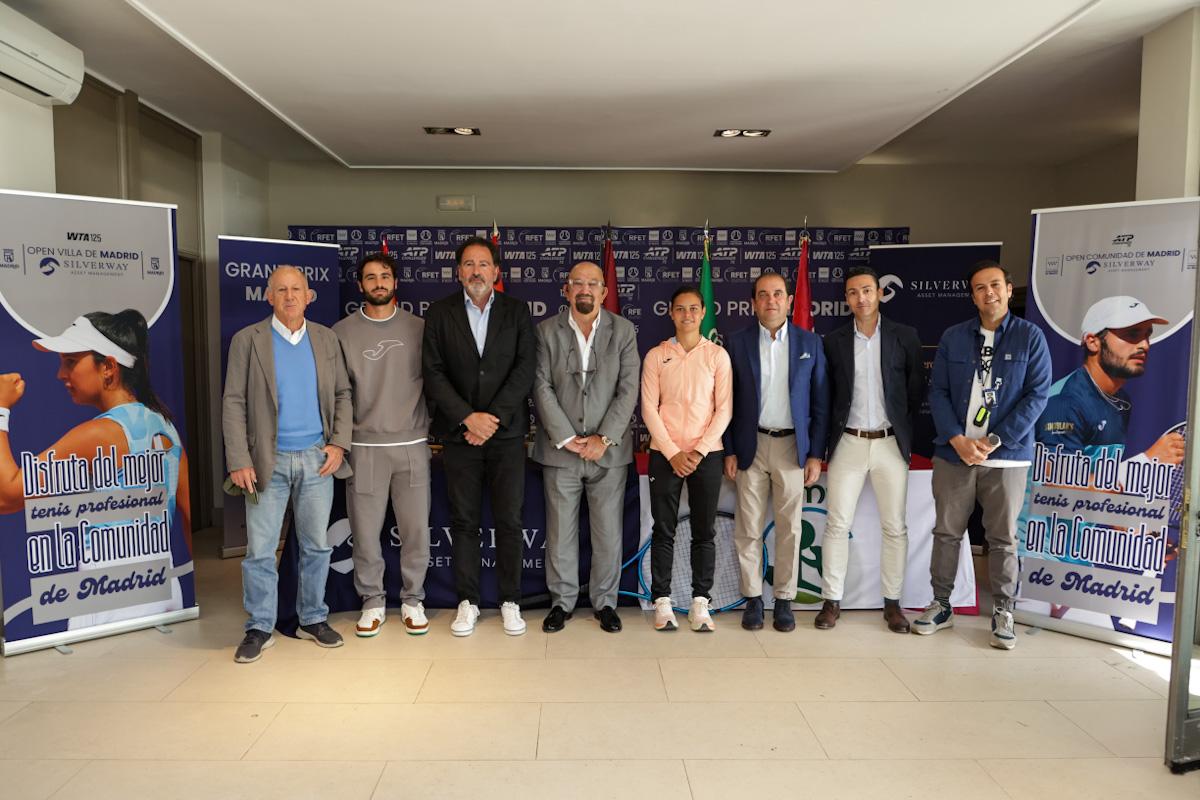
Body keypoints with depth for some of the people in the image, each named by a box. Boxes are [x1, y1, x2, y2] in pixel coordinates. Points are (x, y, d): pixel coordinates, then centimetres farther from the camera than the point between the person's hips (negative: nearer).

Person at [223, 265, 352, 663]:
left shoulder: (326, 339, 7)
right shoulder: (247, 340, -1)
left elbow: (342, 394, 9)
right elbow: (234, 403, -4)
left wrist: (339, 443, -3)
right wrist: (238, 461, -11)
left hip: (317, 458, 3)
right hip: (268, 461, -2)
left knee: (316, 545, 10)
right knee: (259, 549, 2)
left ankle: (313, 619, 25)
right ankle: (259, 628, 17)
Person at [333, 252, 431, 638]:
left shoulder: (419, 328, 6)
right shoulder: (343, 332, 4)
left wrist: (431, 426, 5)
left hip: (412, 445, 1)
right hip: (364, 446, 0)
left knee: (415, 528, 4)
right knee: (365, 530, 5)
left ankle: (412, 600, 20)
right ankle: (373, 602, 21)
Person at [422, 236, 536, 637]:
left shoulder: (517, 311, 5)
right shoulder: (440, 313, 5)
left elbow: (525, 368, -4)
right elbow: (433, 373, -2)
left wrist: (494, 417, -13)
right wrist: (468, 417, -12)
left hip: (506, 432, 0)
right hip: (459, 434, 0)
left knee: (510, 521, 3)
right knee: (463, 521, 7)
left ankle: (511, 601, 16)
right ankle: (467, 601, 18)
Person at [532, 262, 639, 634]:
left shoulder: (623, 330, 3)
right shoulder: (547, 331, 3)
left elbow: (629, 390, -3)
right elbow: (542, 387, -3)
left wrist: (604, 439, -11)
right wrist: (566, 438, -11)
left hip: (609, 448, 0)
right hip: (560, 448, 0)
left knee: (609, 532, 6)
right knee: (560, 531, 7)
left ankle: (604, 602, 22)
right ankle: (562, 601, 22)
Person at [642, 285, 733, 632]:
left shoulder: (718, 355, 3)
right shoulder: (656, 355, 3)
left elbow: (724, 409, 0)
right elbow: (649, 409, 0)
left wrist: (700, 451, -9)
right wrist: (673, 453, -8)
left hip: (707, 454, 0)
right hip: (665, 454, 0)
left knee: (704, 532, 4)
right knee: (663, 530, 3)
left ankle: (700, 604, 13)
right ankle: (662, 603, 11)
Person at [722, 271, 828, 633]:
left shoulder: (810, 342, 4)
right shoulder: (738, 343, 2)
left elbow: (820, 402, 4)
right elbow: (727, 402, 4)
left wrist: (816, 453, -1)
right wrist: (728, 451, -1)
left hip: (792, 446, 0)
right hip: (751, 446, 0)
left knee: (789, 528, 5)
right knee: (748, 528, 3)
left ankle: (784, 600, 17)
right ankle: (753, 599, 15)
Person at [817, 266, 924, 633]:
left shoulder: (905, 336, 1)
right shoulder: (834, 341, 3)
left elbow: (916, 388, 5)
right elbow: (827, 394, 7)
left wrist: (904, 429, 4)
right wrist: (825, 443, 4)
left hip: (891, 443, 0)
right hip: (848, 443, 0)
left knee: (894, 526, 6)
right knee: (837, 524, 1)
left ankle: (892, 602, 17)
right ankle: (831, 601, 10)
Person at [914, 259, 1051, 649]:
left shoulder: (1030, 336, 0)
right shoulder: (953, 337, 6)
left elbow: (1037, 394, -5)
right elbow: (937, 392, 3)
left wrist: (994, 441, -12)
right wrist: (957, 440, -10)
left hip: (1007, 456, -2)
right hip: (953, 453, 2)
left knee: (1003, 538, 6)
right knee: (946, 532, 8)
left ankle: (1002, 613, 19)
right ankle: (941, 605, 21)